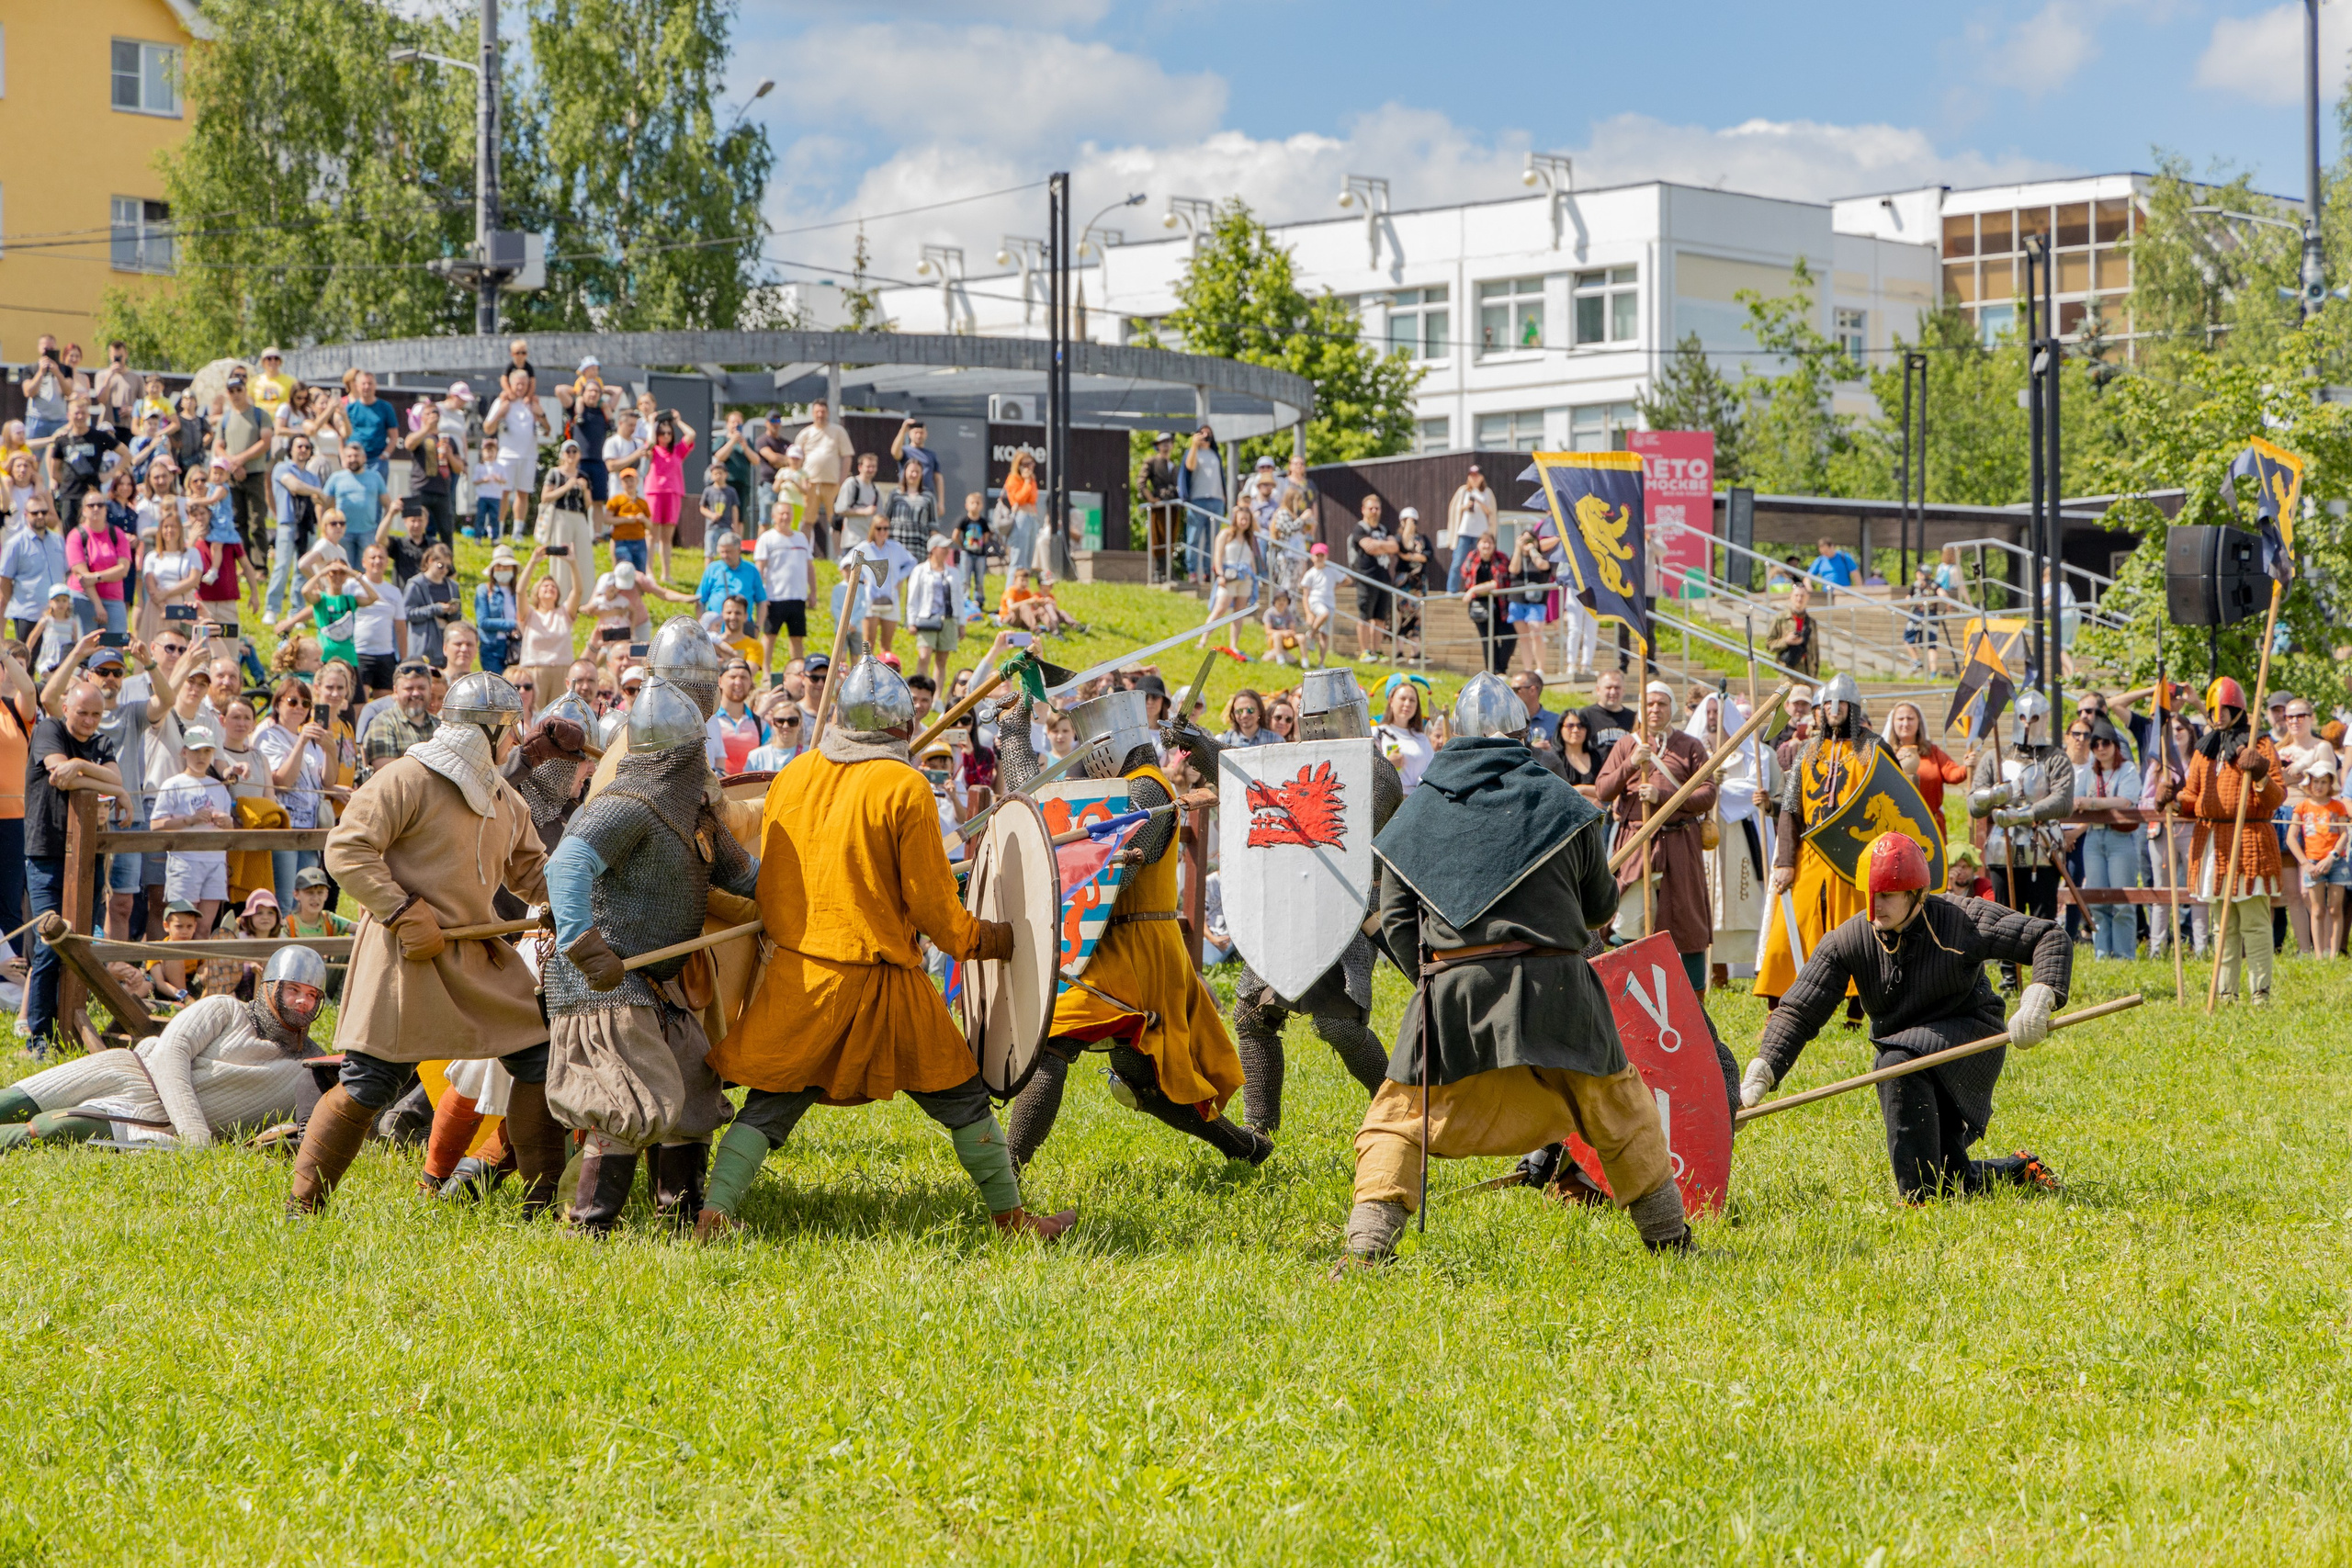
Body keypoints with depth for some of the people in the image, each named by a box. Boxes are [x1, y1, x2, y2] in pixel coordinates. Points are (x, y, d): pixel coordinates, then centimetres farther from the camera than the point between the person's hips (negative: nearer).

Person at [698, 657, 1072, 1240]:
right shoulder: (905, 787, -10)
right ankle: (1012, 1218, 17)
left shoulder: (793, 776, 5)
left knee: (771, 1102, 10)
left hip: (797, 973, 4)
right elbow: (930, 901, -8)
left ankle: (714, 1214, -4)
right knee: (960, 1095, 10)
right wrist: (986, 940, 7)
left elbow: (770, 883, 13)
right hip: (881, 978, -4)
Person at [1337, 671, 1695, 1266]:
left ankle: (1368, 1244, -6)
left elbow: (1396, 921, 5)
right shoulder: (1557, 800, 6)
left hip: (1453, 992, 0)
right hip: (1554, 981, 0)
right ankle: (1668, 1236, 24)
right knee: (1619, 1110, 17)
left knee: (1401, 1114, 9)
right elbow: (1601, 910, 14)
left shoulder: (1418, 810, 8)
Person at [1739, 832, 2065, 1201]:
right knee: (1954, 1180, -2)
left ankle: (1922, 1197, -31)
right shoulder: (1847, 941, -8)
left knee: (1897, 1062, -35)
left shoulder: (1962, 919, -15)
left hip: (1972, 1038, -5)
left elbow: (2051, 937, -16)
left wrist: (2039, 997, -34)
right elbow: (1798, 1012, -11)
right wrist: (1761, 1073, -24)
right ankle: (2019, 1170, 30)